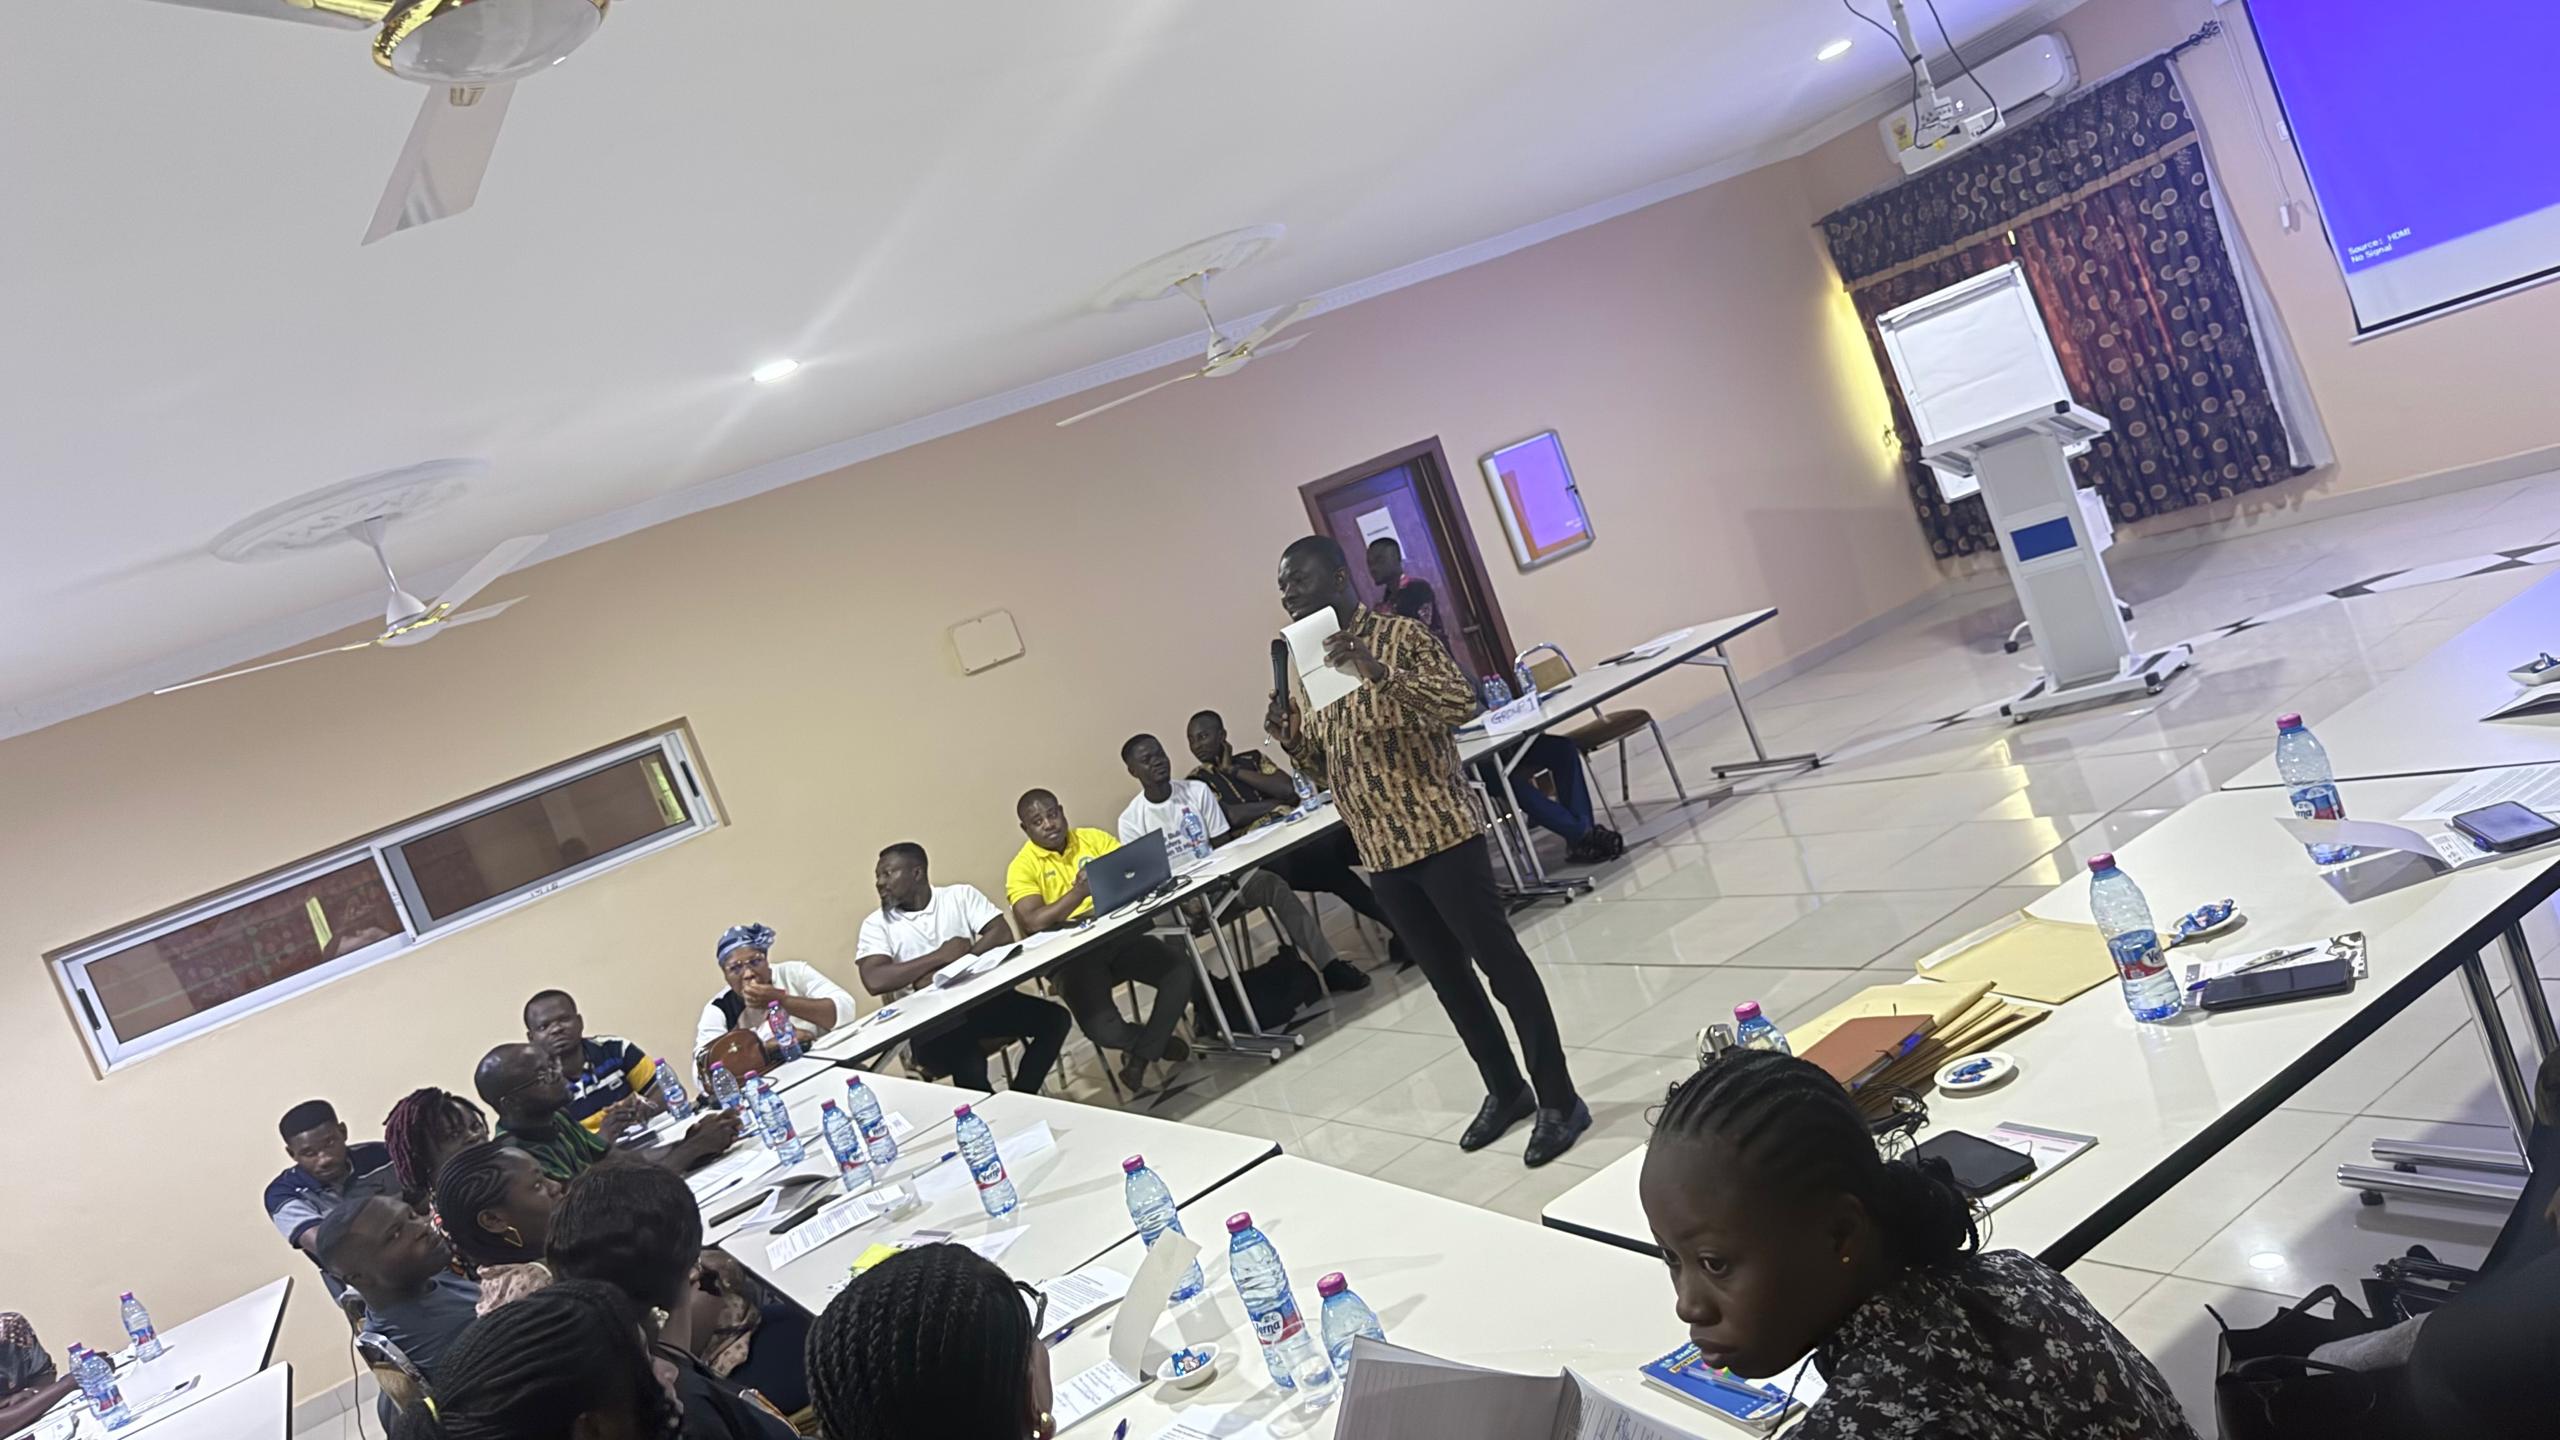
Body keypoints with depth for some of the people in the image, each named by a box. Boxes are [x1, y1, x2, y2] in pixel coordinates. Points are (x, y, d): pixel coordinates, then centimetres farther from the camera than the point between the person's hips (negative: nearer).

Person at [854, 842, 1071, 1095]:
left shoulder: (960, 896, 6)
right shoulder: (876, 924, 1)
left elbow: (1002, 935, -7)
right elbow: (875, 981, -16)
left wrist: (956, 963, -18)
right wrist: (941, 956, -15)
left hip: (979, 998, 3)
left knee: (1054, 1018, -16)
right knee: (969, 1063, -33)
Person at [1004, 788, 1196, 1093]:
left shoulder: (1093, 839, 8)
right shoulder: (1023, 867, -4)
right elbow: (1033, 923, -19)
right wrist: (1079, 892, -28)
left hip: (1117, 934, 4)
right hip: (1072, 955, -4)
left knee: (1180, 972, -21)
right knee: (1102, 1028, -27)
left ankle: (1141, 1055, -4)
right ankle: (1158, 1042, 8)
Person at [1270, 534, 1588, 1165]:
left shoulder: (1399, 635, -10)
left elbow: (1462, 702, -21)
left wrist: (1378, 671, -31)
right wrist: (1287, 733, -5)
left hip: (1442, 834, -7)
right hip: (1381, 852, 7)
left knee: (1500, 962, 0)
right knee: (1447, 976, 16)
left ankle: (1559, 1101, 9)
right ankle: (1506, 1090, 31)